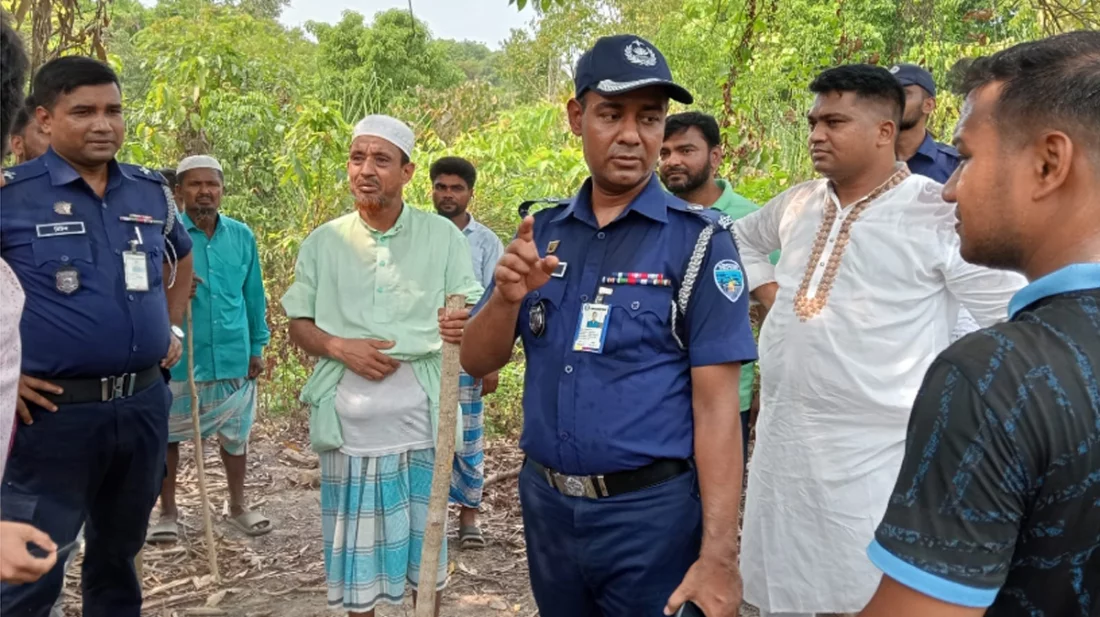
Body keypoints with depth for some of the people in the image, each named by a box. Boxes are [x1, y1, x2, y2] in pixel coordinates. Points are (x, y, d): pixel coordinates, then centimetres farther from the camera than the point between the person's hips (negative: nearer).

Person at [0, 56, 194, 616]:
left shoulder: (151, 192, 6)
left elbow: (181, 257, 26)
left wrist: (173, 329, 17)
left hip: (145, 403, 5)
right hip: (55, 411, -4)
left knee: (119, 554, 20)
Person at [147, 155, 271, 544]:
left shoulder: (241, 236, 3)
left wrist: (257, 346, 10)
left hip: (233, 357, 3)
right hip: (176, 359, -3)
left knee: (235, 435, 15)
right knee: (167, 437, 10)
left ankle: (238, 506, 33)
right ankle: (168, 513, 27)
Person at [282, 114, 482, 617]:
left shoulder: (443, 236, 0)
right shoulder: (322, 242, 4)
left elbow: (474, 313, 0)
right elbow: (298, 324, 7)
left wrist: (464, 325, -24)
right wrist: (339, 347, -13)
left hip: (421, 419, -1)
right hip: (350, 421, 1)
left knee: (423, 536, 13)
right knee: (356, 539, 11)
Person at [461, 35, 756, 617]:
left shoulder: (698, 242, -10)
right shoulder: (543, 233, 3)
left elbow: (716, 405, -13)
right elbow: (478, 362, 3)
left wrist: (718, 555, -18)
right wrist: (508, 297, -18)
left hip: (651, 511, -4)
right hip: (545, 503, 5)